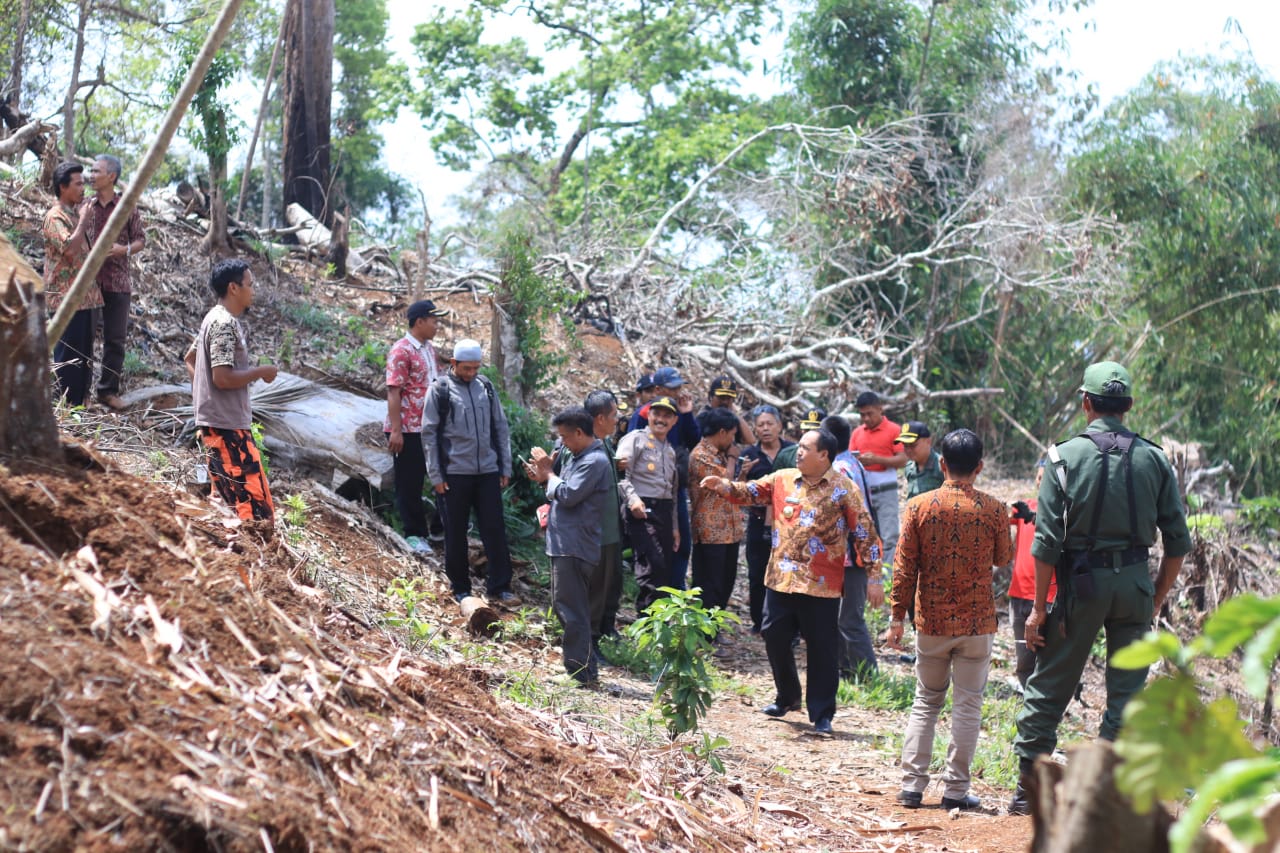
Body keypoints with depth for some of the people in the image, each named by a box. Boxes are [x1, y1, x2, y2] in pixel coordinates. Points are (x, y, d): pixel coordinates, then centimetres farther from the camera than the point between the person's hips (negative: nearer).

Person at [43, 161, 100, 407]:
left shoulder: (75, 214, 17)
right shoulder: (55, 217, -11)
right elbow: (69, 248, -26)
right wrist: (84, 222, -15)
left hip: (84, 294, 9)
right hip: (67, 296, -9)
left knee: (84, 351, 11)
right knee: (68, 351, -5)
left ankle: (80, 401, 17)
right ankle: (66, 404, -1)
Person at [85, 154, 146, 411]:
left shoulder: (127, 208, 2)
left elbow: (141, 239, 6)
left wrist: (126, 249, -13)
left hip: (116, 282, 0)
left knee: (115, 339, 2)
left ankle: (108, 390, 10)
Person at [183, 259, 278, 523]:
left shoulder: (216, 319, 14)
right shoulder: (225, 325, -17)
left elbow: (190, 358, 26)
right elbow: (222, 377, -24)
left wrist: (201, 394, 22)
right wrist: (260, 372, -12)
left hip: (216, 421, 11)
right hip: (226, 424, -11)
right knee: (256, 505, -12)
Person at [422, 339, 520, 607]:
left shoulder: (486, 387, 8)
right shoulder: (440, 390, -3)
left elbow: (501, 429, 13)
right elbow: (429, 434, -3)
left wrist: (505, 468, 9)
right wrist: (435, 475, -7)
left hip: (488, 472, 3)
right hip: (455, 474, -3)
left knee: (495, 530, 2)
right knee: (456, 533, 5)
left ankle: (500, 588, 7)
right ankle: (461, 589, 17)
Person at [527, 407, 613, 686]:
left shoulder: (595, 462, -15)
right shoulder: (577, 457, 17)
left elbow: (568, 495, -21)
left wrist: (549, 472, -7)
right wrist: (544, 479, 5)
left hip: (574, 547, -11)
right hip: (564, 545, 11)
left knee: (572, 611, -10)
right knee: (564, 608, 17)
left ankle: (583, 673, -8)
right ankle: (586, 668, 25)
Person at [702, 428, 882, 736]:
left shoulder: (843, 489, -7)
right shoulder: (782, 479, 7)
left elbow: (864, 531, -6)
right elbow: (751, 492, 8)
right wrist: (724, 486, -12)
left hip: (820, 585, -5)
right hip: (781, 579, 5)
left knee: (821, 649, 1)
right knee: (775, 638, 11)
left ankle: (822, 714, 10)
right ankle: (787, 697, 32)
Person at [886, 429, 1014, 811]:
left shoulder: (919, 506, -5)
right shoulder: (992, 509, -8)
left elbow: (904, 566, -4)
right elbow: (1003, 558, 7)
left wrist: (897, 617, 3)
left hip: (931, 622, 1)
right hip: (977, 622, -1)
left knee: (925, 702, 13)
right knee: (967, 705, 6)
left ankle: (912, 785, 9)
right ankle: (955, 789, 7)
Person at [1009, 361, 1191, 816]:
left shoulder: (1065, 457, -4)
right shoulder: (1155, 459, 3)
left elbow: (1046, 543, -8)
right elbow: (1178, 543, 3)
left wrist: (1039, 607, -2)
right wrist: (1156, 599, 14)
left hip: (1082, 582, -2)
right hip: (1135, 582, 2)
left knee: (1048, 687, 8)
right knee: (1127, 692, 8)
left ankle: (1027, 790, 10)